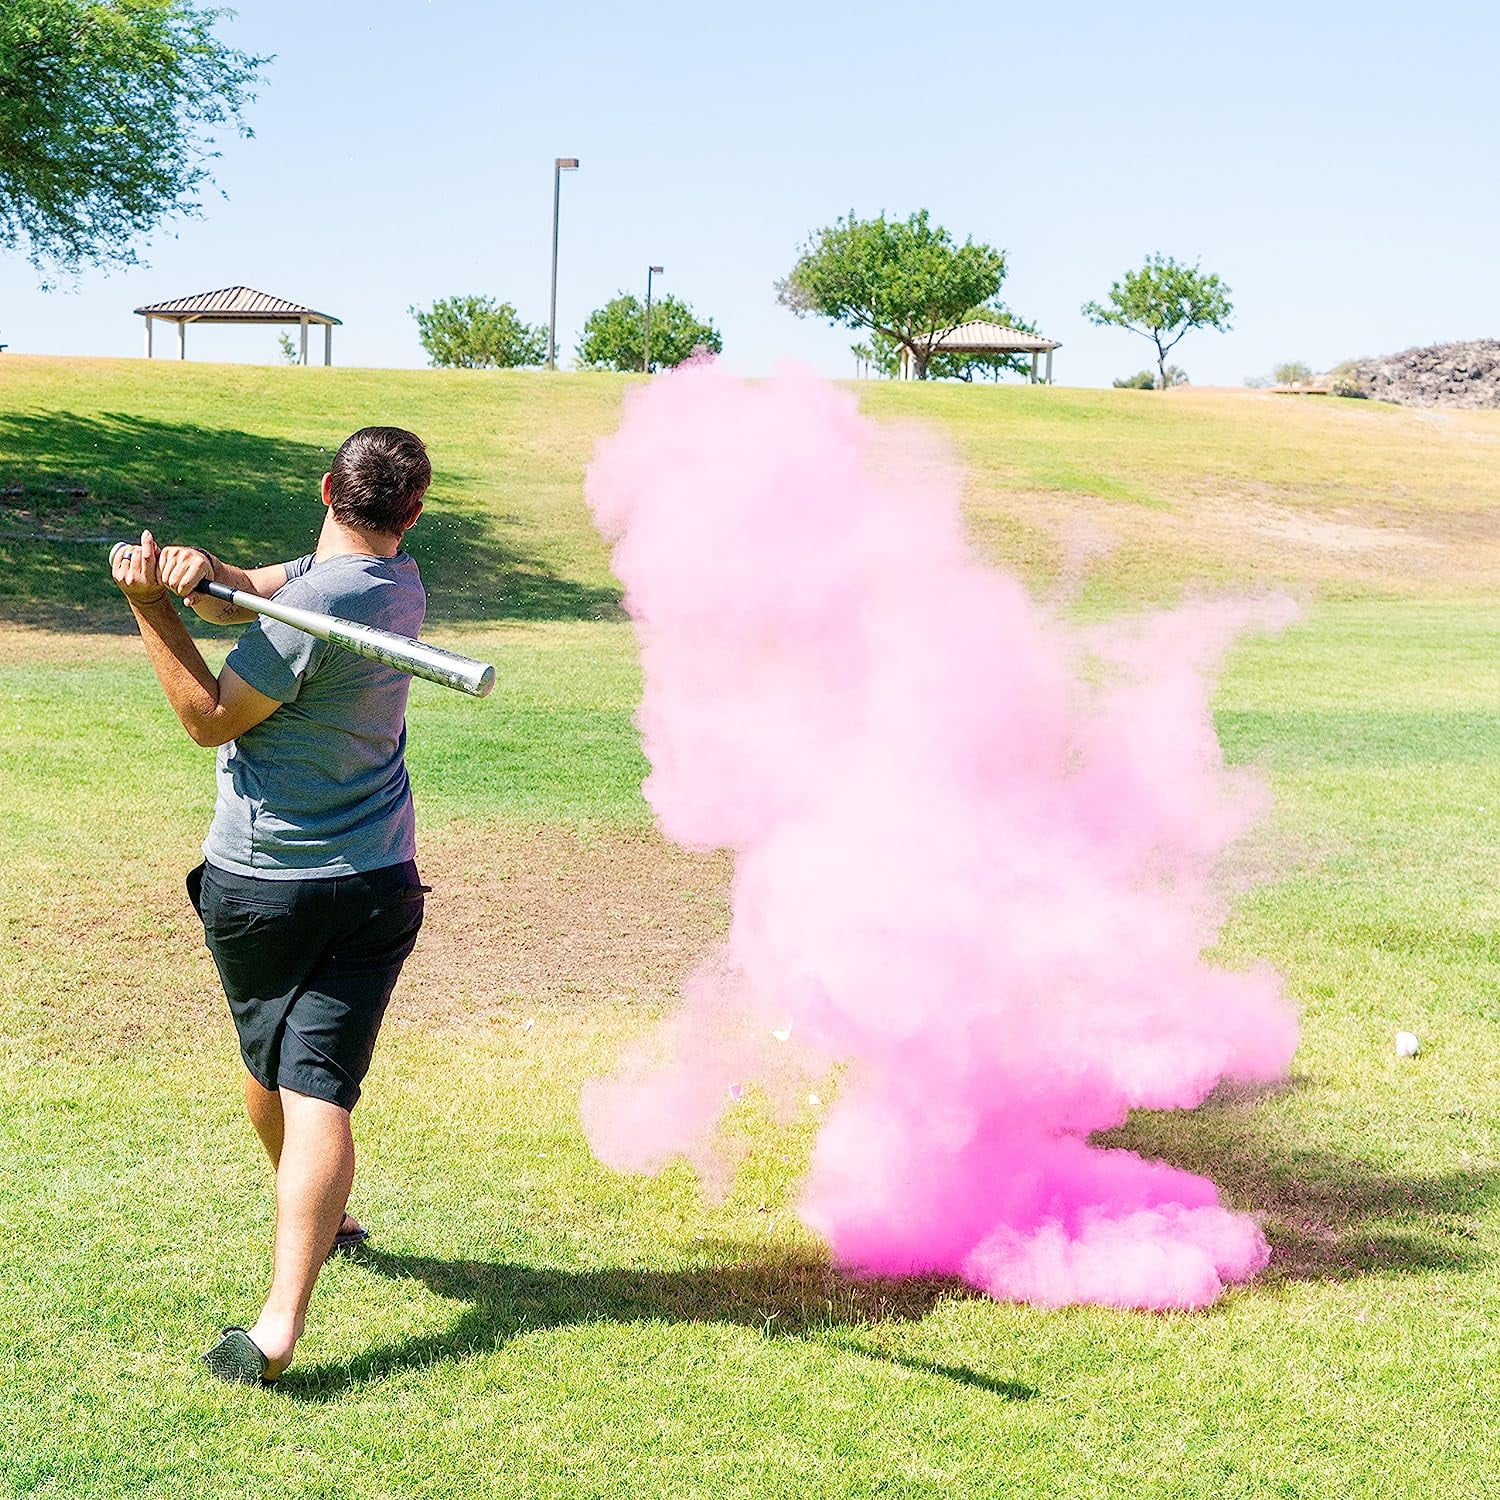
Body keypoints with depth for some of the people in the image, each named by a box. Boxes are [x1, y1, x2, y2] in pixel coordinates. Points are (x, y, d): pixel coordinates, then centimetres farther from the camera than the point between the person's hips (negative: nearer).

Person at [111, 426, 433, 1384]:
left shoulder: (311, 605, -19)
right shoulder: (400, 584, 3)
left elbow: (211, 720, -9)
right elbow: (249, 595, 2)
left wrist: (153, 608, -12)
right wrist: (207, 575, -18)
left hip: (256, 885, -3)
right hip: (373, 886, 4)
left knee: (269, 1062, 22)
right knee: (319, 1090, -5)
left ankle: (318, 1221, 45)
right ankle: (282, 1322, -16)